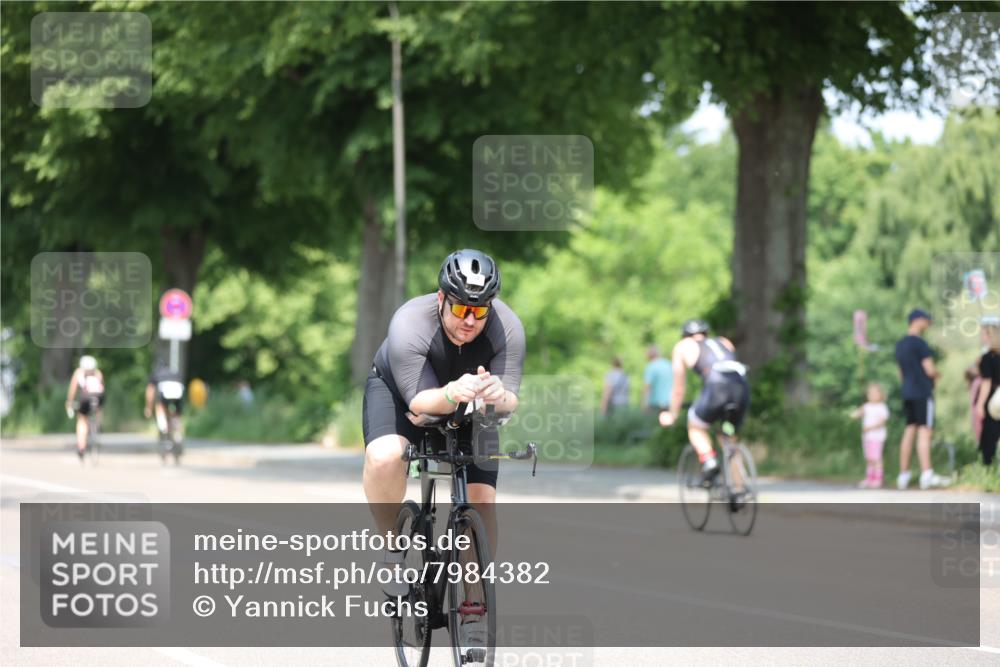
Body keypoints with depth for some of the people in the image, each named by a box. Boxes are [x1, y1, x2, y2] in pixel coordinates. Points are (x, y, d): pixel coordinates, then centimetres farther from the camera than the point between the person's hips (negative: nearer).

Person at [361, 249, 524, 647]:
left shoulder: (507, 329, -29)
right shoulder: (409, 325, -35)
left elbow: (511, 401, -31)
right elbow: (419, 401, -37)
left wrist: (497, 395, -55)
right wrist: (452, 394, -59)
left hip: (469, 406, 2)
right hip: (398, 390, -2)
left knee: (483, 499, -13)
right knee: (384, 457, -34)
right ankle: (392, 547, -9)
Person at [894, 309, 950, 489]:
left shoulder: (900, 345, 17)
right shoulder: (919, 343, -11)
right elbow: (930, 370, -15)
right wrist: (937, 374, 8)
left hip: (907, 392, 8)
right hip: (923, 392, -8)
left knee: (909, 432, 9)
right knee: (924, 432, -11)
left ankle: (903, 475, 8)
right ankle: (927, 474, -18)